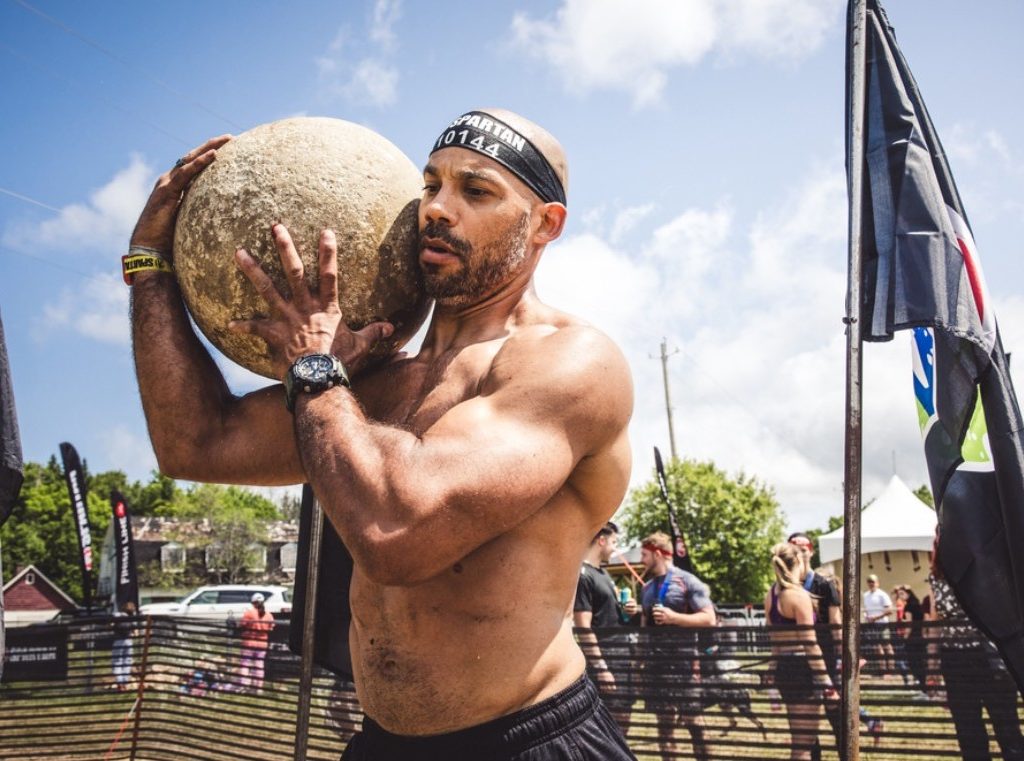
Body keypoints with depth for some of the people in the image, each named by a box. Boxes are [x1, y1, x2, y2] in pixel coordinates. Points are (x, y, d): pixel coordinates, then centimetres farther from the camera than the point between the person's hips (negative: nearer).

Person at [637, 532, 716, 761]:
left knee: (694, 722, -3)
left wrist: (673, 617, -18)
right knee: (664, 721, 9)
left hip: (684, 663, -6)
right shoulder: (647, 588, 14)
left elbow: (709, 618, -10)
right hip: (656, 664, 6)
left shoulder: (687, 581, -5)